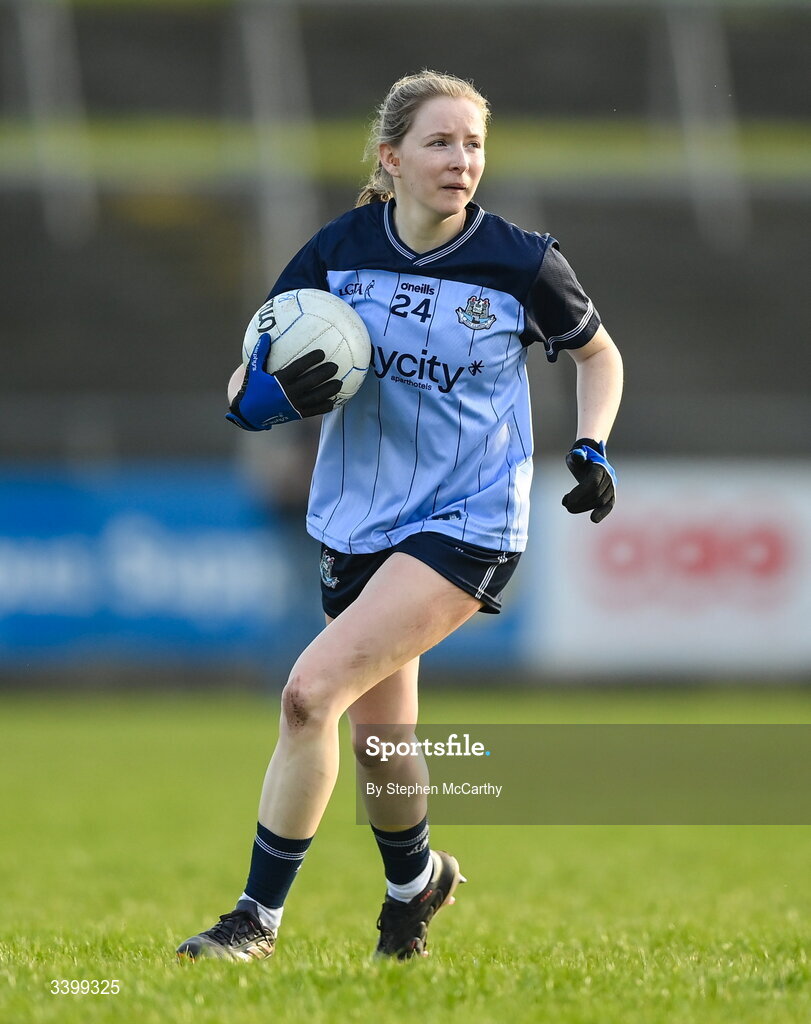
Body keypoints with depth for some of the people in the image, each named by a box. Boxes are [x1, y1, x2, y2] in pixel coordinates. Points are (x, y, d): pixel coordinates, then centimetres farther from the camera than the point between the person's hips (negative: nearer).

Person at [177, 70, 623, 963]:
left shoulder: (522, 264, -9)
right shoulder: (339, 252, -4)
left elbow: (598, 352, 11)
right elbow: (244, 391, -1)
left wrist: (591, 448, -6)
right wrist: (279, 394, -24)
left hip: (467, 522, -4)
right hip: (359, 521, 4)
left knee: (311, 691, -21)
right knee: (377, 738, 15)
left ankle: (260, 917, -13)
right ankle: (414, 881, 47)